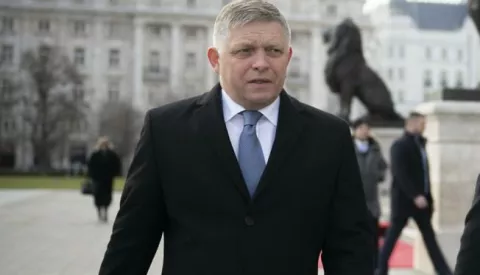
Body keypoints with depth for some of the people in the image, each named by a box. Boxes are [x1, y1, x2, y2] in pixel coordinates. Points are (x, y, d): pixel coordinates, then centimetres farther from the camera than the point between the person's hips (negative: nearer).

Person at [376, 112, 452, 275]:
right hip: (404, 199, -7)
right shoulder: (400, 145, -10)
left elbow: (423, 172, 15)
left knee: (429, 237, 6)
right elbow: (400, 174, -19)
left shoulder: (420, 144, 14)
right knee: (392, 236, 1)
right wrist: (415, 195, -24)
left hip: (421, 198, 8)